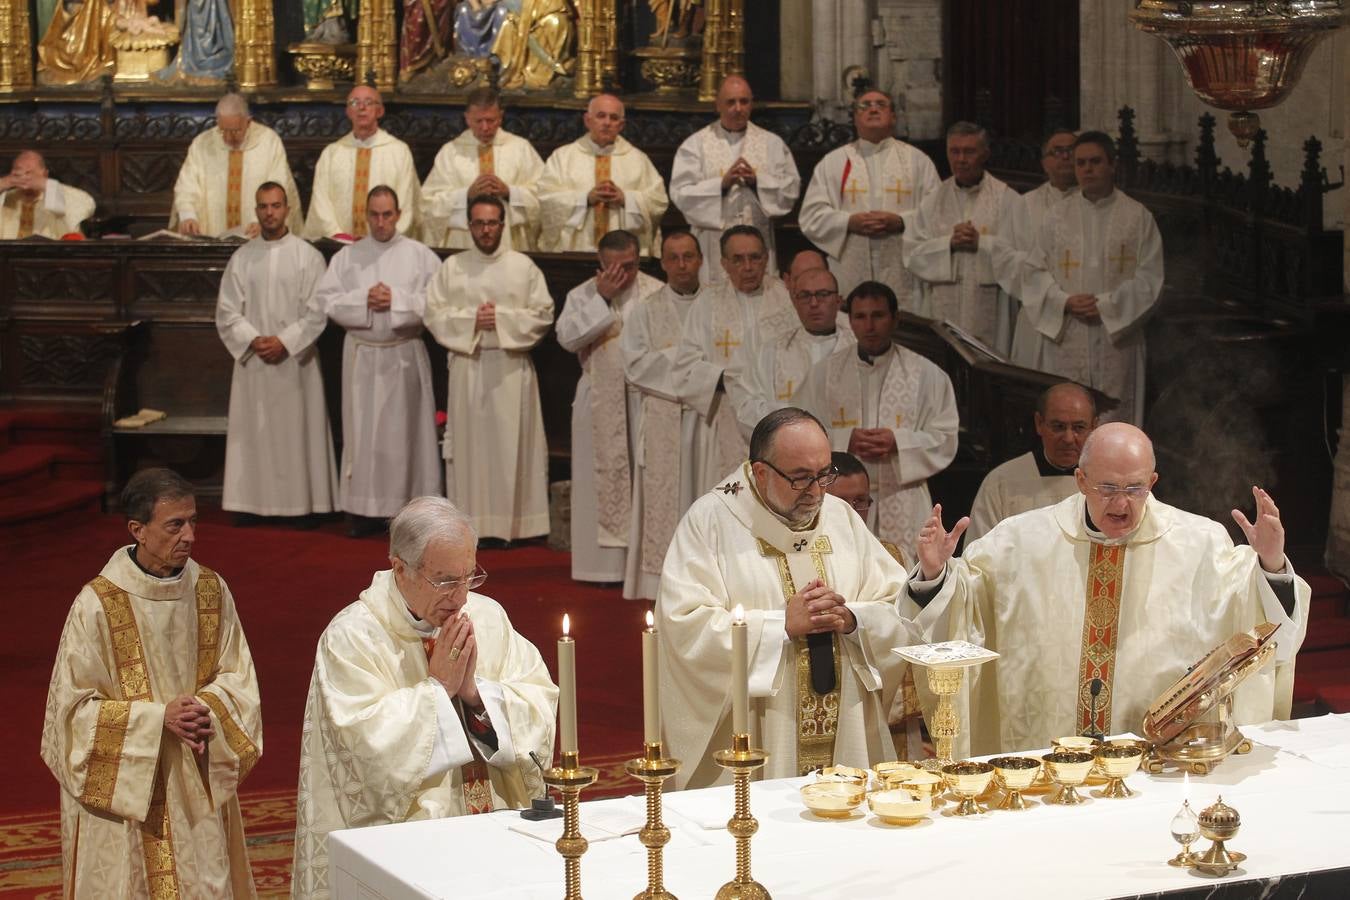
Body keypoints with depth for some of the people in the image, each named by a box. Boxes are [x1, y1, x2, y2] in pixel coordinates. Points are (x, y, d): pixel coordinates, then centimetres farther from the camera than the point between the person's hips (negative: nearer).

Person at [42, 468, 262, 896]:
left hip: (199, 786, 4)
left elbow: (236, 677, 6)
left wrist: (207, 710, -15)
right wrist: (159, 717, -20)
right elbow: (74, 707, -12)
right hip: (124, 788, -4)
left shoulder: (211, 590, -1)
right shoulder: (97, 604, -15)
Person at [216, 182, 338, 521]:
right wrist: (253, 340, -11)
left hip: (295, 360, -2)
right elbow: (227, 310, 4)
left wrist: (285, 341, -13)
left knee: (298, 429, -1)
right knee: (253, 430, 3)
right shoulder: (241, 258, 7)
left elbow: (317, 312, -4)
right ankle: (252, 501, 7)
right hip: (252, 360, 2)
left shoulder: (308, 256, 0)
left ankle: (303, 502, 3)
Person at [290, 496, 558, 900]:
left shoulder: (487, 616, 8)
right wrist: (438, 686, -11)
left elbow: (543, 709, 4)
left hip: (499, 819, 4)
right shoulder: (351, 636, -6)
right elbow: (370, 748, -15)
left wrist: (475, 689, -10)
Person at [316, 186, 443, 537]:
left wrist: (396, 299, -17)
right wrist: (364, 299, -14)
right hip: (361, 354, 2)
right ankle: (365, 511, 7)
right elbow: (327, 300, -1)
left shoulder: (420, 255, 1)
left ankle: (407, 509, 5)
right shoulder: (347, 257, 7)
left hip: (405, 354, -2)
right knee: (362, 432, 2)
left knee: (402, 432, 0)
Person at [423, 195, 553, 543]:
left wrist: (502, 318, -12)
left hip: (511, 367, -1)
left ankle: (513, 522, 3)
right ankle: (471, 523, 4)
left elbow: (543, 314, -1)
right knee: (470, 444, 1)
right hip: (466, 366, 1)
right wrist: (471, 320, -13)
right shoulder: (452, 267, 7)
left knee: (511, 444, -1)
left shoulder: (523, 266, 5)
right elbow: (434, 313, 1)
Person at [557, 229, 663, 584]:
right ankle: (608, 560, 5)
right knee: (605, 479, 1)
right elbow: (567, 337, -10)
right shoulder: (582, 295, 4)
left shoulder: (658, 293, 3)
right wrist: (601, 298, -13)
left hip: (645, 398, 0)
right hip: (600, 403, 0)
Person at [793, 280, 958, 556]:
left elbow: (945, 439, 3)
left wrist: (898, 442, -13)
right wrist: (845, 441, -11)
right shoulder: (825, 372, 9)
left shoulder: (926, 375, 4)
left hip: (903, 504, -1)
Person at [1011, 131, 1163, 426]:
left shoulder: (1138, 217, 4)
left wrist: (1107, 304, -13)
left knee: (1113, 417, -3)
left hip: (1117, 334, -2)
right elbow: (1034, 271, 7)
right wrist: (1065, 301, -10)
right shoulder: (1058, 216, 10)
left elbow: (1149, 277, -1)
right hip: (1064, 336, 2)